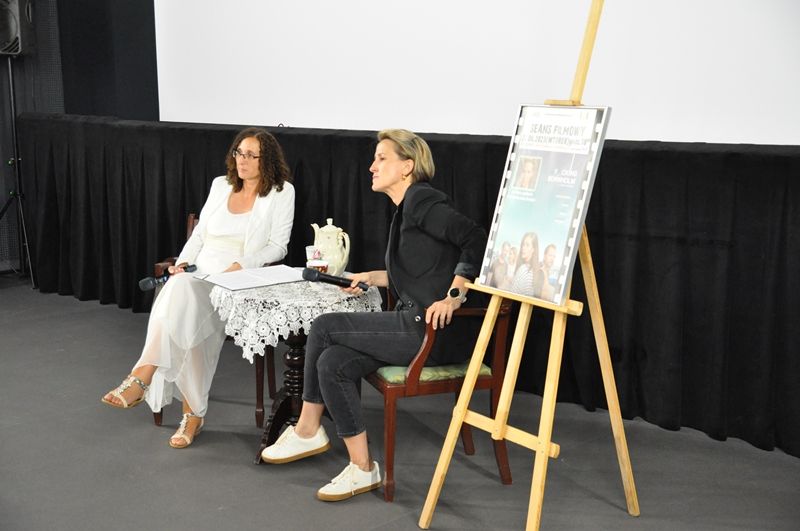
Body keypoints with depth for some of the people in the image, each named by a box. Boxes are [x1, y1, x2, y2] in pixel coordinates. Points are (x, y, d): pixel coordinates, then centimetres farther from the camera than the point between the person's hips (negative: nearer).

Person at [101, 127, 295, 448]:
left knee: (182, 292, -36)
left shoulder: (281, 192, 4)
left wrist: (240, 265, -15)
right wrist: (184, 262, 3)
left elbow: (277, 247, -1)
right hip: (199, 274, 5)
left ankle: (142, 378, -37)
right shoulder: (220, 185, 19)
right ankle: (193, 412, -32)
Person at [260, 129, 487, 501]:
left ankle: (308, 430, 5)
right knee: (332, 363, -7)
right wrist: (370, 278, 19)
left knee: (324, 328, -10)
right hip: (415, 326, 9)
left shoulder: (422, 201, -11)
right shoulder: (406, 208, 19)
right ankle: (362, 469, 2)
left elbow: (476, 240, -21)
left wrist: (454, 295, -24)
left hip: (434, 331, -9)